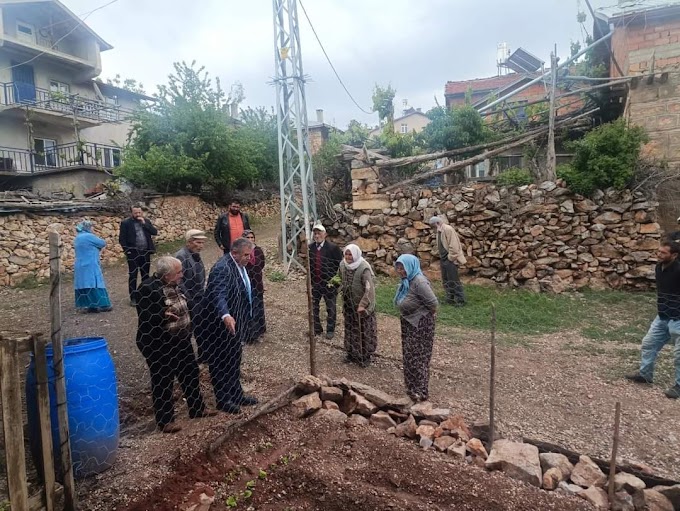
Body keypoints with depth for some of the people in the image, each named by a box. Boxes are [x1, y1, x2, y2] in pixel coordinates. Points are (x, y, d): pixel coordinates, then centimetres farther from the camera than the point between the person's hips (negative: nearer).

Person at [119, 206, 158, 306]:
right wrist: (127, 251, -12)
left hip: (145, 252, 4)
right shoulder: (125, 223, -4)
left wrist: (144, 223, -11)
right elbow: (122, 239, -6)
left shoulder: (146, 221, 8)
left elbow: (155, 232, -3)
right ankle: (133, 298, 7)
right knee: (132, 276, 1)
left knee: (145, 275, 12)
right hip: (133, 253, -4)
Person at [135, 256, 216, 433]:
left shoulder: (174, 285, 4)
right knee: (163, 382, 7)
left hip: (180, 340, 9)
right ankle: (165, 420, 23)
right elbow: (144, 318, -24)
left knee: (190, 373, 18)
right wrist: (162, 315, -37)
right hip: (159, 345, -8)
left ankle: (197, 408, 36)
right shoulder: (148, 288, -22)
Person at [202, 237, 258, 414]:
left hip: (236, 324, 9)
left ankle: (236, 395, 36)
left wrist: (244, 323, 20)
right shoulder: (222, 268, -24)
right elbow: (218, 295, -38)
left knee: (234, 362, 21)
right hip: (221, 326, -9)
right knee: (221, 364, 8)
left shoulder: (239, 265, 6)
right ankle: (223, 399, 23)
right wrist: (226, 316, -54)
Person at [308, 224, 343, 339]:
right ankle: (317, 329, 29)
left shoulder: (333, 248, -11)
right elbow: (308, 265, 9)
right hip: (314, 283, 4)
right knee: (314, 308, 12)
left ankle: (330, 330, 27)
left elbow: (339, 266, -9)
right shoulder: (310, 248, 1)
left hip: (329, 283, -4)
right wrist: (310, 280, 2)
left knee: (330, 308, 10)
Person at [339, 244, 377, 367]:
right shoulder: (343, 265, -3)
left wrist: (363, 305, -27)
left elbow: (369, 288, -25)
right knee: (350, 328, 16)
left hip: (362, 304, -6)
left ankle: (365, 356, 19)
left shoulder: (364, 268, -24)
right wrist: (344, 300, 15)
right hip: (349, 304, 6)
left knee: (364, 330, 6)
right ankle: (351, 353, 32)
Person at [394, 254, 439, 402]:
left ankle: (420, 391, 11)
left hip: (420, 324, -9)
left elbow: (433, 303, -26)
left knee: (417, 356, -2)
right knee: (409, 355, 17)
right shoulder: (407, 280, 4)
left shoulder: (419, 282, -25)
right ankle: (413, 387, 31)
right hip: (409, 323, 9)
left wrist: (428, 314, -10)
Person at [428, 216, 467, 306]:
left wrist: (450, 258, -18)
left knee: (454, 281, -4)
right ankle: (450, 298, 26)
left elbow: (453, 246, -22)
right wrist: (442, 259, 12)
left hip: (450, 260, -10)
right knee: (446, 281, 15)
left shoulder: (448, 229, -18)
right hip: (443, 259, 10)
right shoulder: (439, 231, 12)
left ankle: (460, 300, 5)